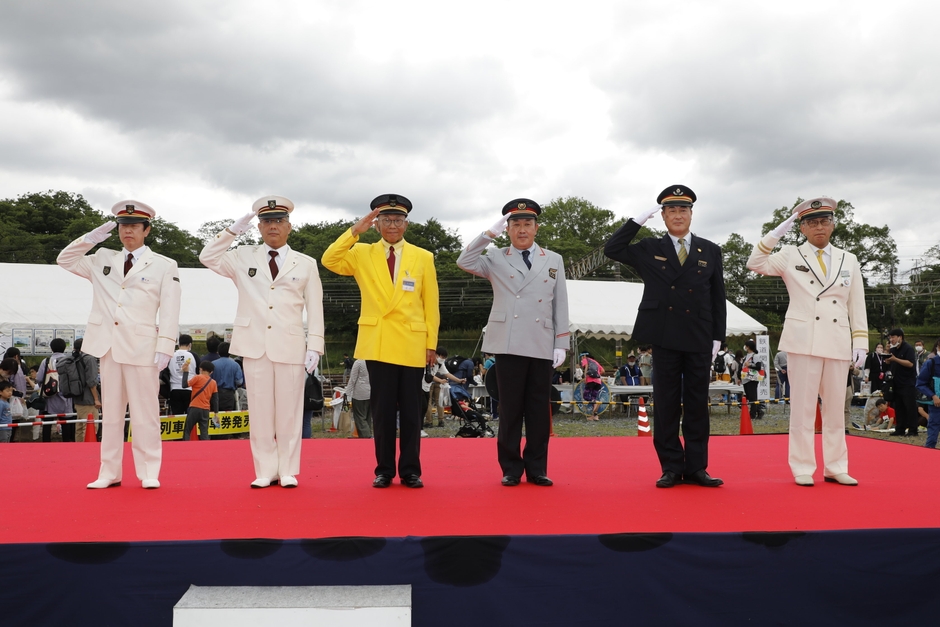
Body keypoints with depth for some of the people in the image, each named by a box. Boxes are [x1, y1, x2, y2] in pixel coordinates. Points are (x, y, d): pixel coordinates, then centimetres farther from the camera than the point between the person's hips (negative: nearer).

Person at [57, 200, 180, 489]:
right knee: (110, 412, 9)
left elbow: (169, 312, -3)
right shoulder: (103, 260, 15)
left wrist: (164, 348, -12)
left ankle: (149, 473, 5)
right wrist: (91, 238, 8)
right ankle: (109, 473, 15)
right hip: (108, 346, 4)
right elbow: (65, 260, 22)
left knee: (145, 413, -2)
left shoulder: (164, 266, 2)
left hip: (142, 347, -4)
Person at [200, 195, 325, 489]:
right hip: (254, 345, 1)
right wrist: (233, 231, 2)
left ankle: (288, 472, 10)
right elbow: (208, 257, 6)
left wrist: (314, 346, -3)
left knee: (289, 411, 2)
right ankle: (266, 471, 11)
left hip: (290, 346, -1)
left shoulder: (306, 264, 7)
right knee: (260, 410, 4)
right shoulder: (243, 258, 11)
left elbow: (315, 309, 4)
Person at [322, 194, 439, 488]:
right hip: (377, 343, 0)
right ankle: (384, 470, 13)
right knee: (383, 409, 4)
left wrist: (432, 344, 1)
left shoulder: (423, 257, 6)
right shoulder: (362, 253, 7)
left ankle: (410, 470, 13)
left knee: (411, 409, 4)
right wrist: (355, 231, -13)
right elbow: (329, 261, -10)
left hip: (412, 345, 0)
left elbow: (431, 305, 5)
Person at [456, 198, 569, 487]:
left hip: (542, 346, 2)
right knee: (510, 409, 2)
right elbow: (464, 262, -10)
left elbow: (561, 305, 10)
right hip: (509, 344, -1)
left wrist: (561, 344, 3)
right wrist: (490, 233, -11)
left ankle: (536, 468, 13)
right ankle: (511, 468, 11)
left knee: (539, 410, 4)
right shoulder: (496, 259, 8)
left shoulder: (554, 260, 13)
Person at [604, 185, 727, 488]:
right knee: (667, 404, 3)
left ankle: (696, 467, 11)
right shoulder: (649, 250, 8)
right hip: (665, 338, -1)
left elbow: (718, 300, 9)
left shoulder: (710, 251, 9)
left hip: (699, 340, 1)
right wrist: (639, 219, -6)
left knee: (697, 404, 4)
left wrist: (717, 338, 2)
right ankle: (671, 467, 10)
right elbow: (612, 250, -4)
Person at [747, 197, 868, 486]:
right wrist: (776, 234, -9)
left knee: (836, 407, 8)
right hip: (803, 340, -3)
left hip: (838, 342, 3)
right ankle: (803, 469, 5)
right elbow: (756, 264, -8)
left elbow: (857, 305, 11)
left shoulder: (848, 260, 13)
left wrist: (860, 342, 4)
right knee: (803, 406, -1)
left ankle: (835, 468, 17)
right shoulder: (790, 256, 6)